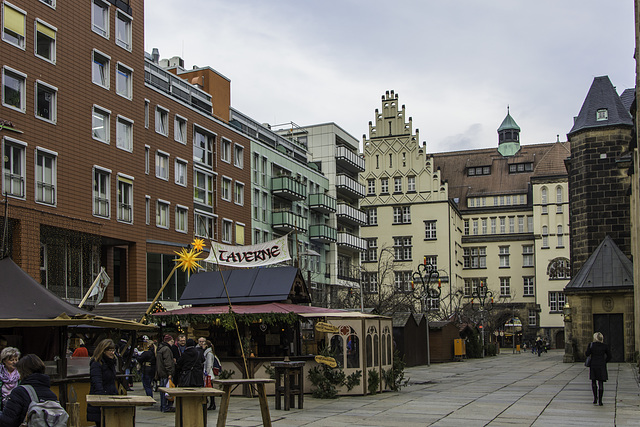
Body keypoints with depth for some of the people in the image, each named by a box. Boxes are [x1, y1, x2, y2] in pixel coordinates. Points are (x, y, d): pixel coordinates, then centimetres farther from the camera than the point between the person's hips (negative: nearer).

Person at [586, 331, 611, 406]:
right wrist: (604, 362, 13)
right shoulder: (605, 346, -2)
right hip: (602, 366, 0)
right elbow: (609, 356, 2)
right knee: (601, 383, 3)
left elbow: (587, 354, -3)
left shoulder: (591, 345, -6)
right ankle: (600, 401, 1)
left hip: (593, 365, 0)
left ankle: (595, 398, 11)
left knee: (593, 382, 17)